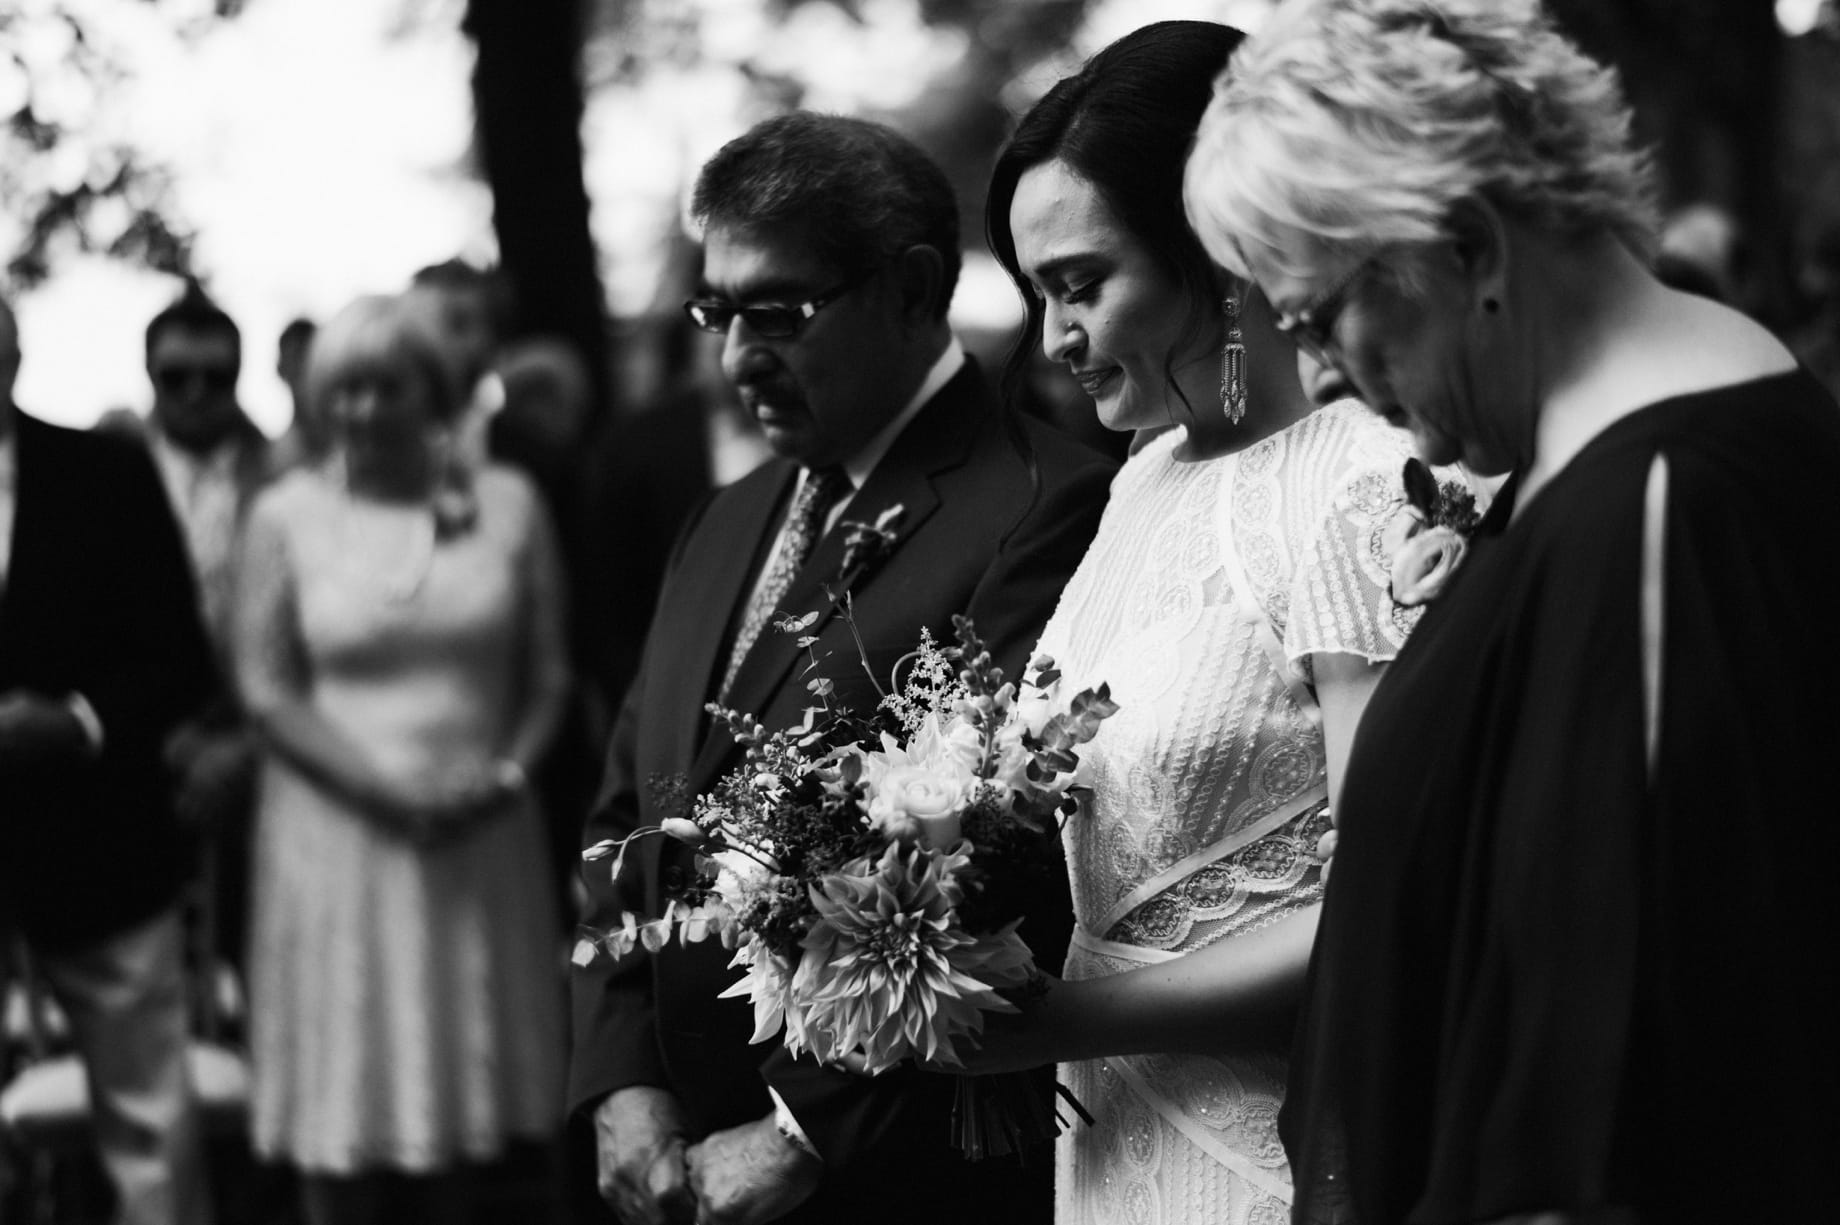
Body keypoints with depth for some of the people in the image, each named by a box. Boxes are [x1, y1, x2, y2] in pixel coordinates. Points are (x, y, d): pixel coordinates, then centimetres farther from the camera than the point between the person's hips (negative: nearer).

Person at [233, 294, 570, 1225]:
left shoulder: (505, 503, 3)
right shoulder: (286, 516, -1)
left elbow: (546, 675, 7)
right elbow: (267, 690, -3)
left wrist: (507, 770, -10)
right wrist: (385, 787, -14)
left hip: (479, 839, 2)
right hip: (339, 839, -2)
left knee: (464, 1084, 8)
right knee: (345, 1101, 0)